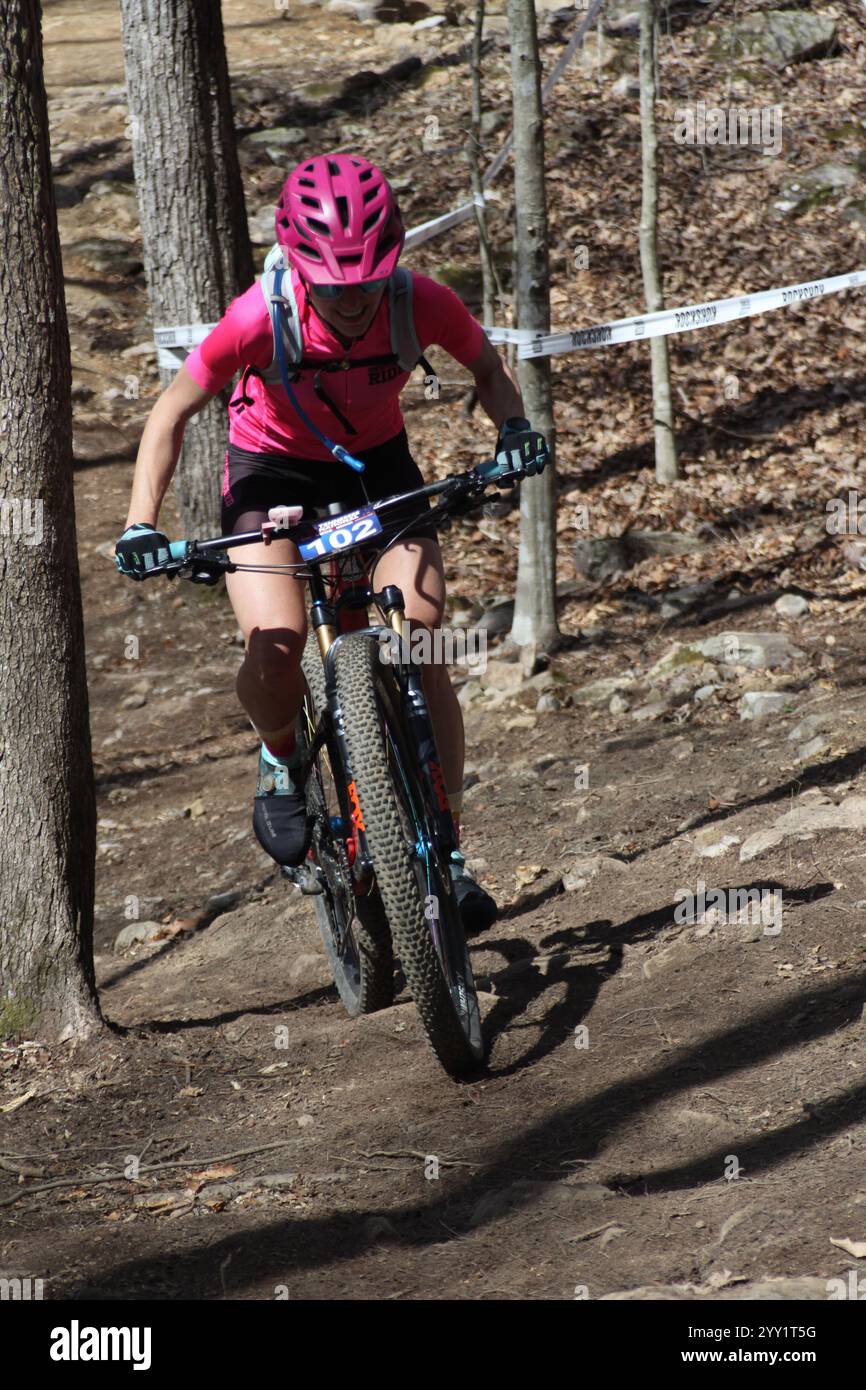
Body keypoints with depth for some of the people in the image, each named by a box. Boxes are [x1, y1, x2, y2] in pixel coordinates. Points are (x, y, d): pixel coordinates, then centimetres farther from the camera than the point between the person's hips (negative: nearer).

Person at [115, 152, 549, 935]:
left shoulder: (421, 304, -26)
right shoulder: (263, 318, -31)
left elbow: (489, 370, -4)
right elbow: (173, 413, -17)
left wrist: (513, 428, -25)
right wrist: (141, 526, -27)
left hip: (378, 463, 2)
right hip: (272, 467, -2)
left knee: (422, 655, -13)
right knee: (275, 646, -26)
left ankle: (448, 854, -1)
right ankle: (281, 761, 8)